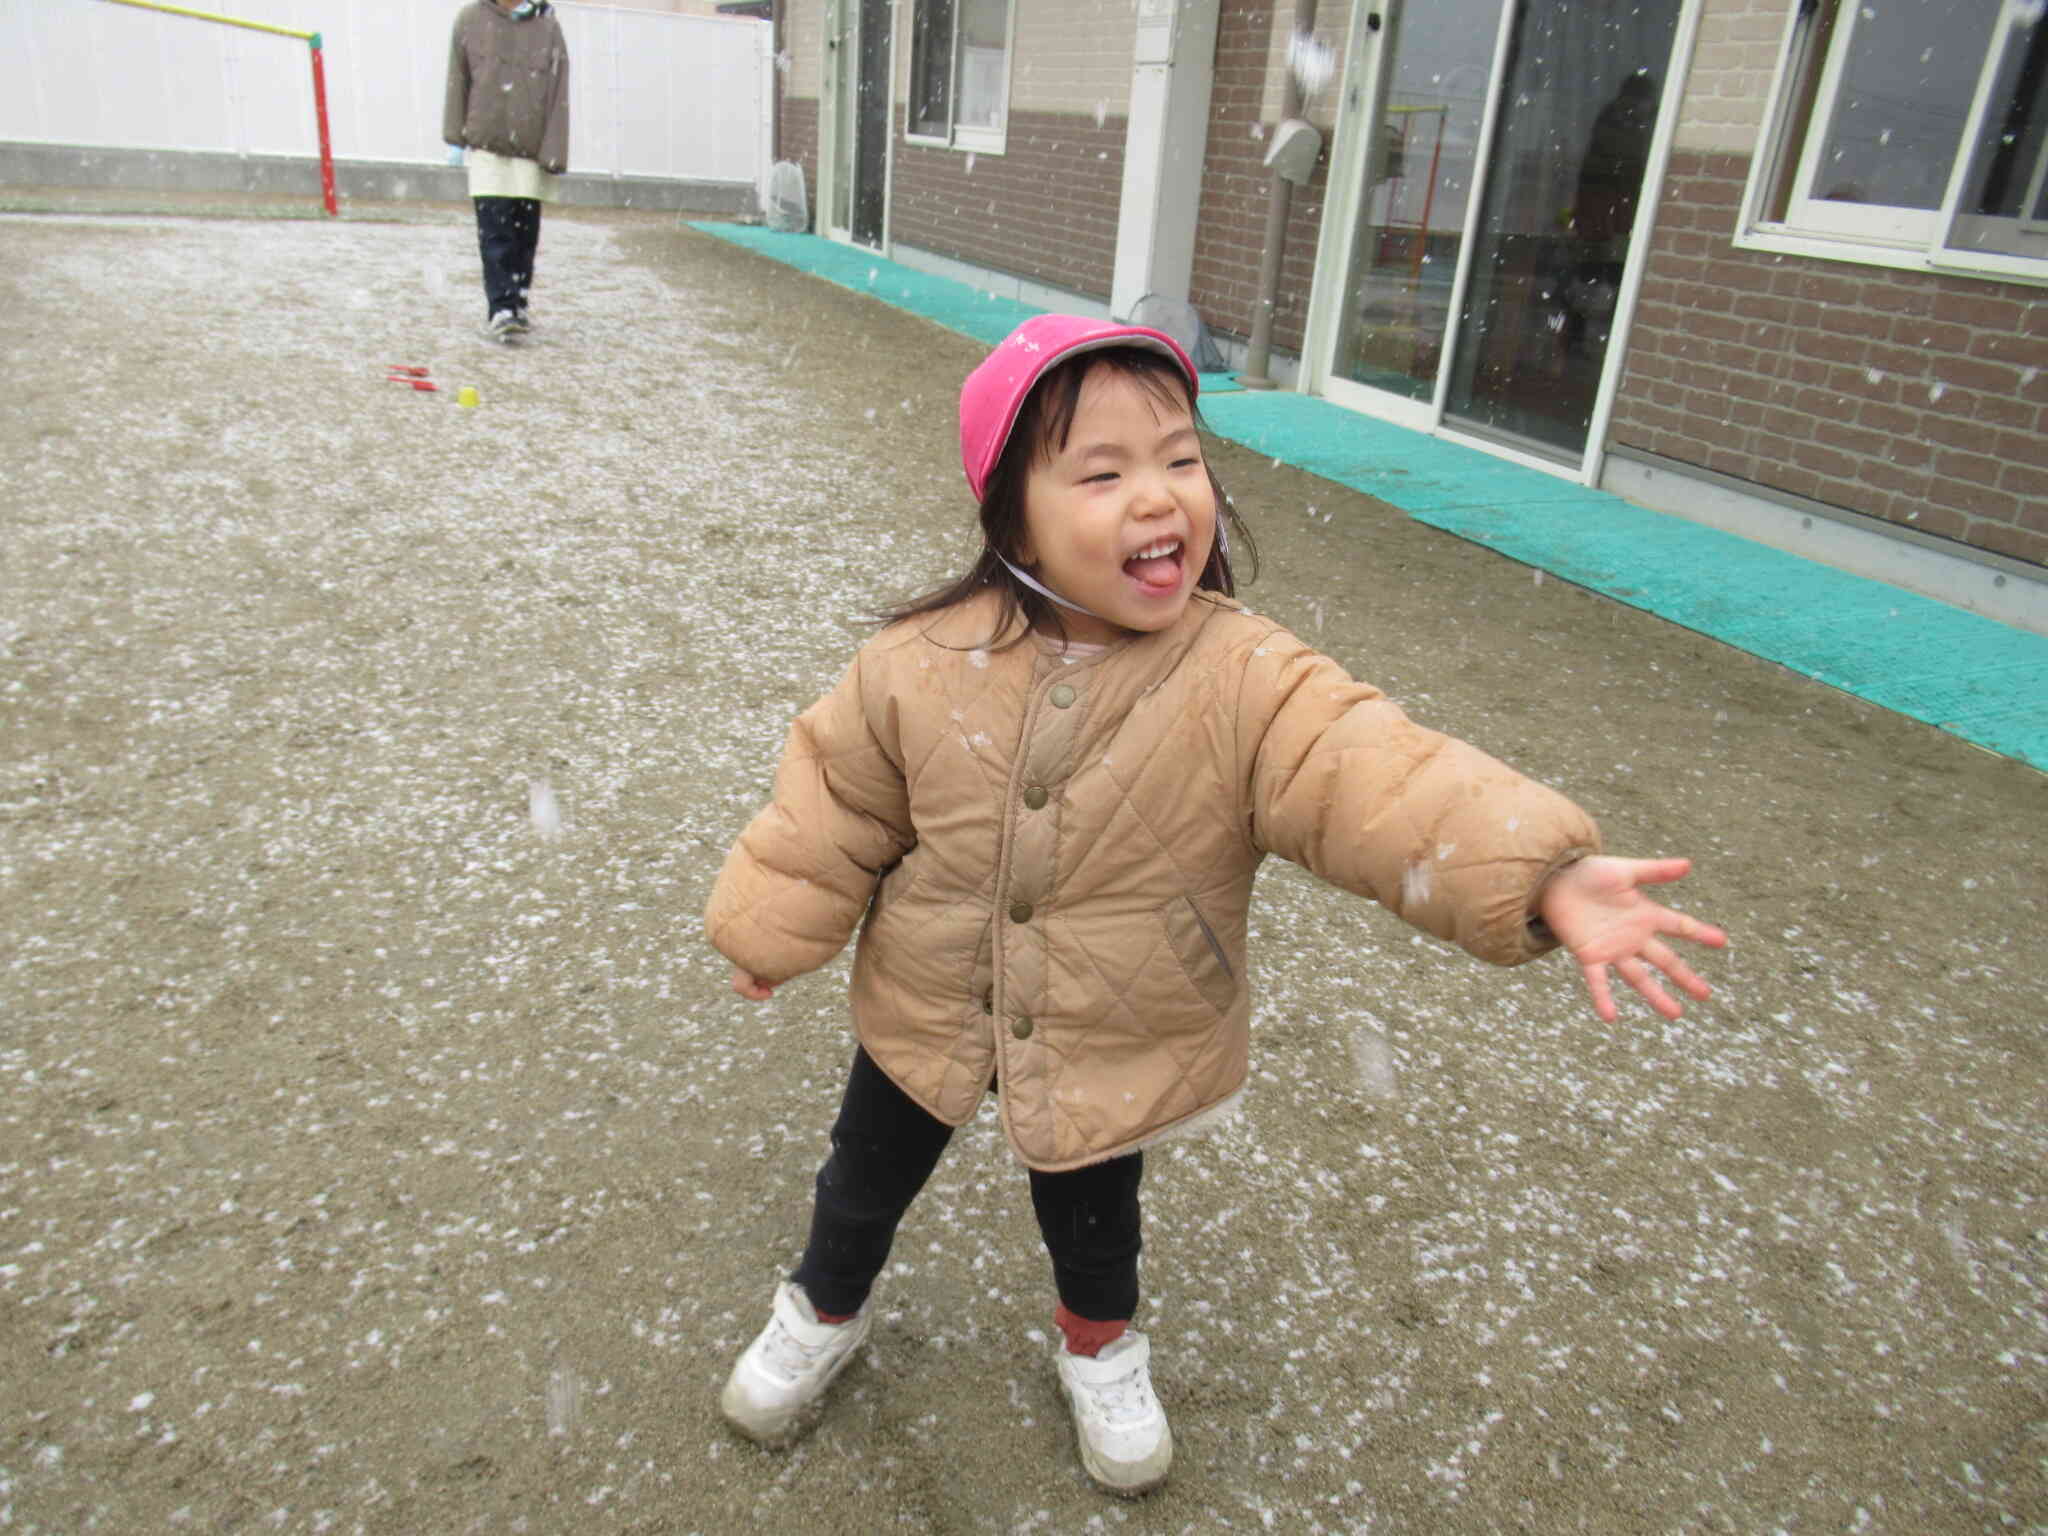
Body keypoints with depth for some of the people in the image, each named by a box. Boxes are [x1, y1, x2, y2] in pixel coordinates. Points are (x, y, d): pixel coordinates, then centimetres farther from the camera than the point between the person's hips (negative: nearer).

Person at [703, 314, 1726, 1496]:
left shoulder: (1249, 679, -26)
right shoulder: (925, 664, -19)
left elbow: (1381, 778, -37)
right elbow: (837, 799, -5)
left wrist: (1545, 878, -51)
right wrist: (772, 928, 6)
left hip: (1118, 1046, -1)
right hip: (927, 1014, 2)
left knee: (1093, 1212, 24)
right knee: (867, 1182, 25)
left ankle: (1101, 1348, 59)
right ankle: (827, 1310, 60)